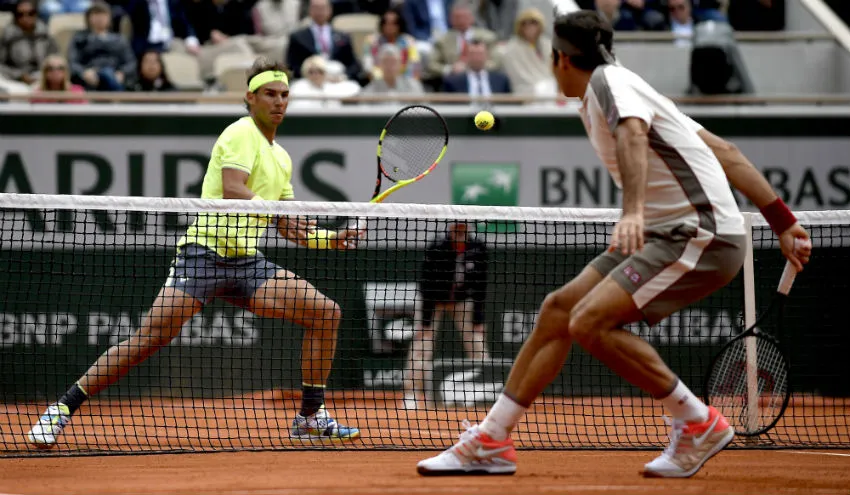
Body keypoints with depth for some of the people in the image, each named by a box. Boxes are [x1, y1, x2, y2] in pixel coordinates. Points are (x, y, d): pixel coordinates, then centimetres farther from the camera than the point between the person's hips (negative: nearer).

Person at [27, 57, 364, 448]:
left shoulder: (281, 157, 21)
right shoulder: (242, 134, -4)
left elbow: (288, 226, 23)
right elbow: (232, 189, -21)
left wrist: (330, 239, 9)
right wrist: (275, 214, -30)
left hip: (246, 262, 8)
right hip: (205, 252, -8)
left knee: (326, 313, -4)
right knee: (148, 339, -18)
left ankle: (311, 417, 4)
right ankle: (62, 409, -9)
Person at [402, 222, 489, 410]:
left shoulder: (478, 249, -18)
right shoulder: (436, 250, -26)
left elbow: (480, 285, -10)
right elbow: (426, 285, -24)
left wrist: (478, 317, -14)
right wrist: (425, 321, -26)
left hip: (462, 299, 3)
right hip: (434, 300, -3)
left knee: (477, 342, -7)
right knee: (422, 342, -14)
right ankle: (412, 394, -9)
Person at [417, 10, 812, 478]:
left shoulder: (610, 80, -7)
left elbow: (633, 135, -31)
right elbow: (724, 151, 21)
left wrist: (634, 210, -49)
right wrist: (782, 222, 22)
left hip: (702, 234, -10)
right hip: (664, 235, 10)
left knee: (590, 321, -23)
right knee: (557, 310, 9)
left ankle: (698, 424, -10)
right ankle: (490, 442, 16)